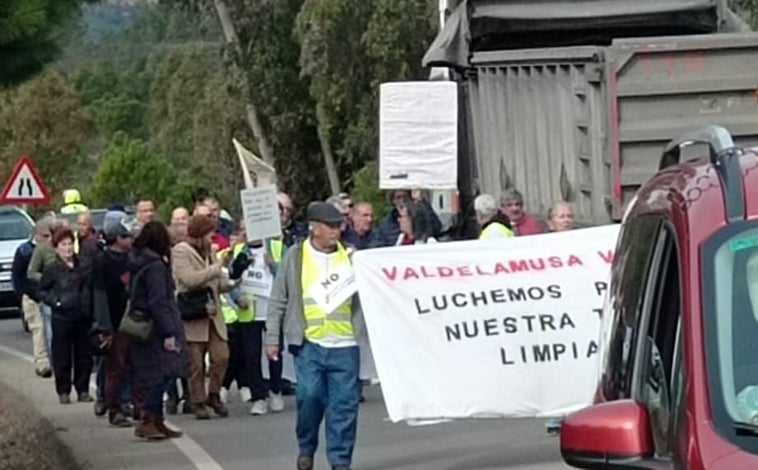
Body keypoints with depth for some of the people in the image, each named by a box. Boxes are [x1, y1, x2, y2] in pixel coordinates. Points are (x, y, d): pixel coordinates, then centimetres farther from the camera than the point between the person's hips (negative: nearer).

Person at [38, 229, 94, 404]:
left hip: (83, 317, 3)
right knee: (62, 357, 2)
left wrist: (88, 305, -1)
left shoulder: (82, 267, 4)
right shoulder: (52, 270, -3)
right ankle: (63, 392, 11)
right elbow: (42, 291, 4)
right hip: (62, 319, -3)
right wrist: (54, 301, -10)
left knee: (84, 356, 7)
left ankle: (83, 390, 17)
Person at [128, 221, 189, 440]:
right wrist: (168, 333, -19)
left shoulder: (137, 262, 12)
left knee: (154, 376, 12)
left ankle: (156, 422, 14)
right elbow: (158, 302, -19)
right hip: (156, 329, -9)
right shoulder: (155, 265, -14)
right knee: (162, 373, -9)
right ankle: (146, 421, -13)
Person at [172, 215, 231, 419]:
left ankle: (214, 395, 15)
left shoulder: (209, 252, 18)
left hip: (213, 314, 6)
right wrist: (217, 268, -15)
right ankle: (198, 402, 10)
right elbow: (189, 279, -21)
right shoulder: (180, 252, -6)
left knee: (222, 356, -3)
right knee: (196, 363, -1)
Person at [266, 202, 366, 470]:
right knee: (310, 396, -8)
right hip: (309, 343, -2)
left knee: (345, 403, 0)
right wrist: (272, 338, 4)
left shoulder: (351, 256, 9)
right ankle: (306, 448, 16)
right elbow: (278, 301, 8)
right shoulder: (295, 257, 5)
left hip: (345, 344, 2)